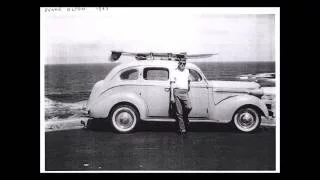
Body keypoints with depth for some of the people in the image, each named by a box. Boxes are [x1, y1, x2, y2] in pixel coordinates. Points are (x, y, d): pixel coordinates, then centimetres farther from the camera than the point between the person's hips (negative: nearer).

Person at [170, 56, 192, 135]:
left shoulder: (187, 71, 17)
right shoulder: (174, 72, 5)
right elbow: (172, 85, 2)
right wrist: (172, 96, -4)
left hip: (185, 92, 3)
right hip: (177, 92, -3)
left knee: (189, 107, -21)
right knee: (179, 112, -3)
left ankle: (185, 118, 11)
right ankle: (182, 129, 4)